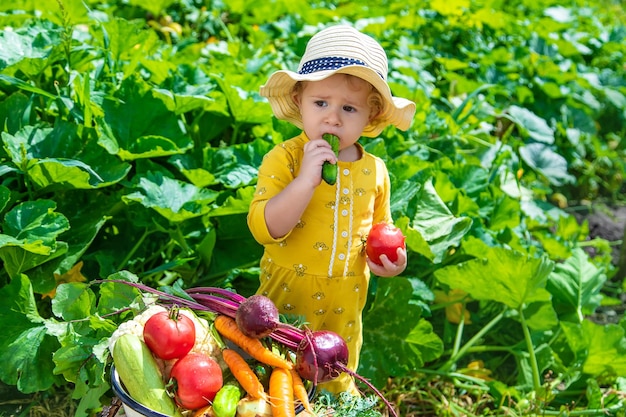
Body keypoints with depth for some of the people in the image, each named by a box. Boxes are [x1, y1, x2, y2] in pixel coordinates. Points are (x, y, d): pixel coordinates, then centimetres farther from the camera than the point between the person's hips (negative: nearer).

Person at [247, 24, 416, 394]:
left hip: (345, 306, 3)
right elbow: (264, 229, -26)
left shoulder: (374, 170, -3)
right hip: (288, 294, -3)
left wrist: (391, 257, -9)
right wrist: (306, 179, -35)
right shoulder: (284, 159, -16)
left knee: (339, 380, 24)